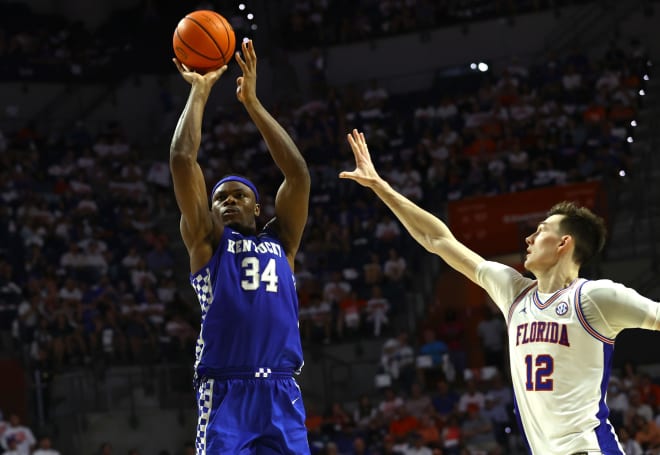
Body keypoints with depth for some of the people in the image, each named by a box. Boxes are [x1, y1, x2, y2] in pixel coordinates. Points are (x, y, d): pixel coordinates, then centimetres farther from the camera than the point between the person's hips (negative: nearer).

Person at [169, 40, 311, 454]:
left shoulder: (281, 241, 20)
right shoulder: (207, 241, 13)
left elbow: (298, 173, 11)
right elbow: (183, 161, 4)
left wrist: (252, 101, 12)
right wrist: (199, 93, 12)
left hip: (281, 394, 3)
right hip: (225, 393, -3)